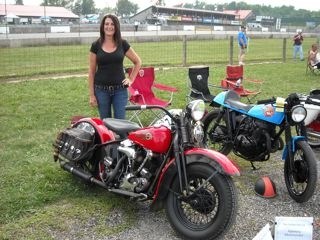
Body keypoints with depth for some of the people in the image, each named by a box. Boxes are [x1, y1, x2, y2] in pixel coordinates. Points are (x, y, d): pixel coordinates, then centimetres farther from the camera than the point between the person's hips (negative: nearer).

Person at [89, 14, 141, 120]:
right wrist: (91, 94, -1)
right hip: (101, 90, 0)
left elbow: (138, 62, 13)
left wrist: (131, 79, 5)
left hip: (120, 89, 0)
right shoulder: (96, 45, 0)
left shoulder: (123, 44, 1)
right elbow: (92, 71, 2)